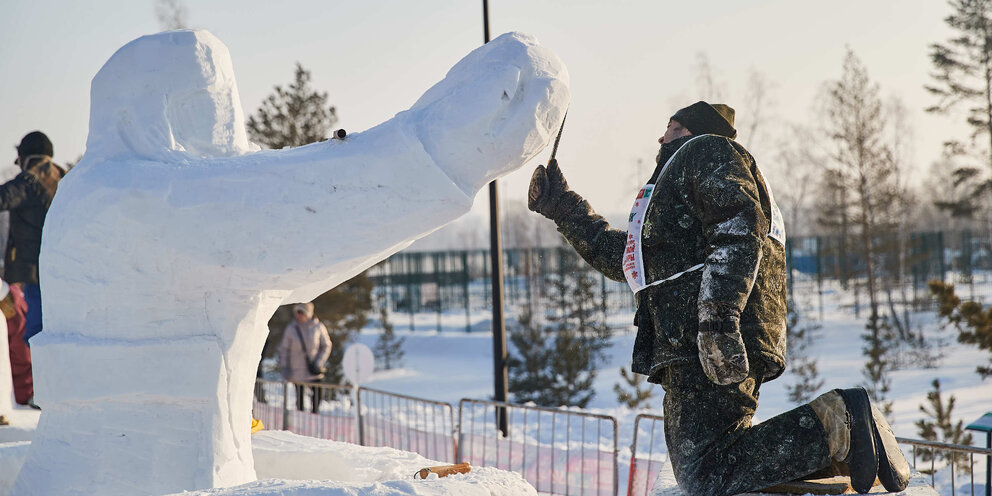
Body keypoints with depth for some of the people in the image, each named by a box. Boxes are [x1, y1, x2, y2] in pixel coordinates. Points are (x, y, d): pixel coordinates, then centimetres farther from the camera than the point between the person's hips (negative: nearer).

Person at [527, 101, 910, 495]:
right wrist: (563, 207, 38)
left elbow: (738, 227, -12)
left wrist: (719, 316, -25)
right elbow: (620, 258, 41)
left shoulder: (709, 150, 7)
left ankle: (834, 426, -16)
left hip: (717, 344, -10)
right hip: (695, 346, 10)